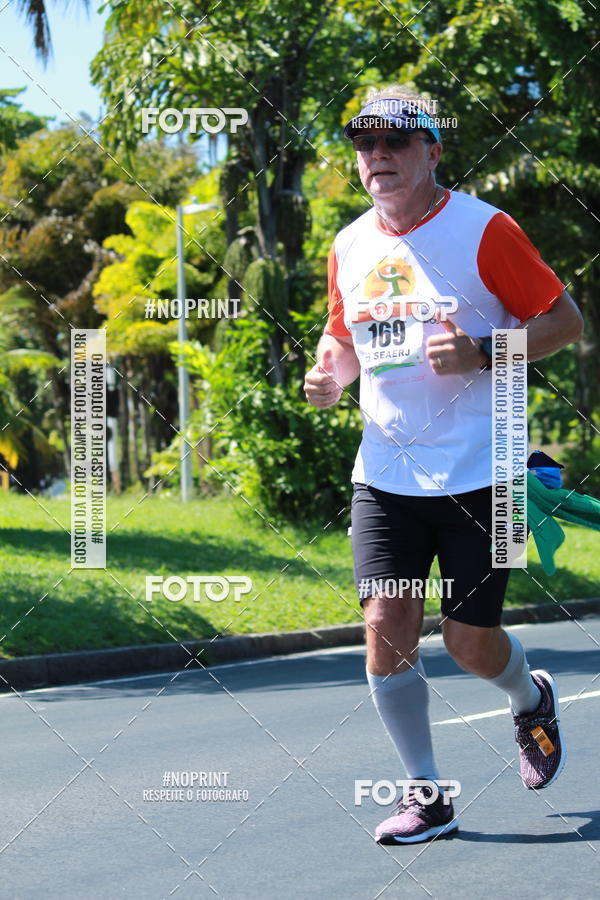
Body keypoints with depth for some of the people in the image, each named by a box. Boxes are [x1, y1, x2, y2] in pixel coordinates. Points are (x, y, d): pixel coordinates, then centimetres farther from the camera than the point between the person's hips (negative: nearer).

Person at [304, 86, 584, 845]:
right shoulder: (350, 246, 9)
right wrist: (330, 375, 1)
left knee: (471, 643, -1)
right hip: (385, 473, 4)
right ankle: (426, 793, 7)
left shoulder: (483, 229, -8)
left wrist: (481, 355, -20)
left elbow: (565, 320, -5)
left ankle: (532, 699, 35)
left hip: (477, 471, -4)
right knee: (386, 625, -7)